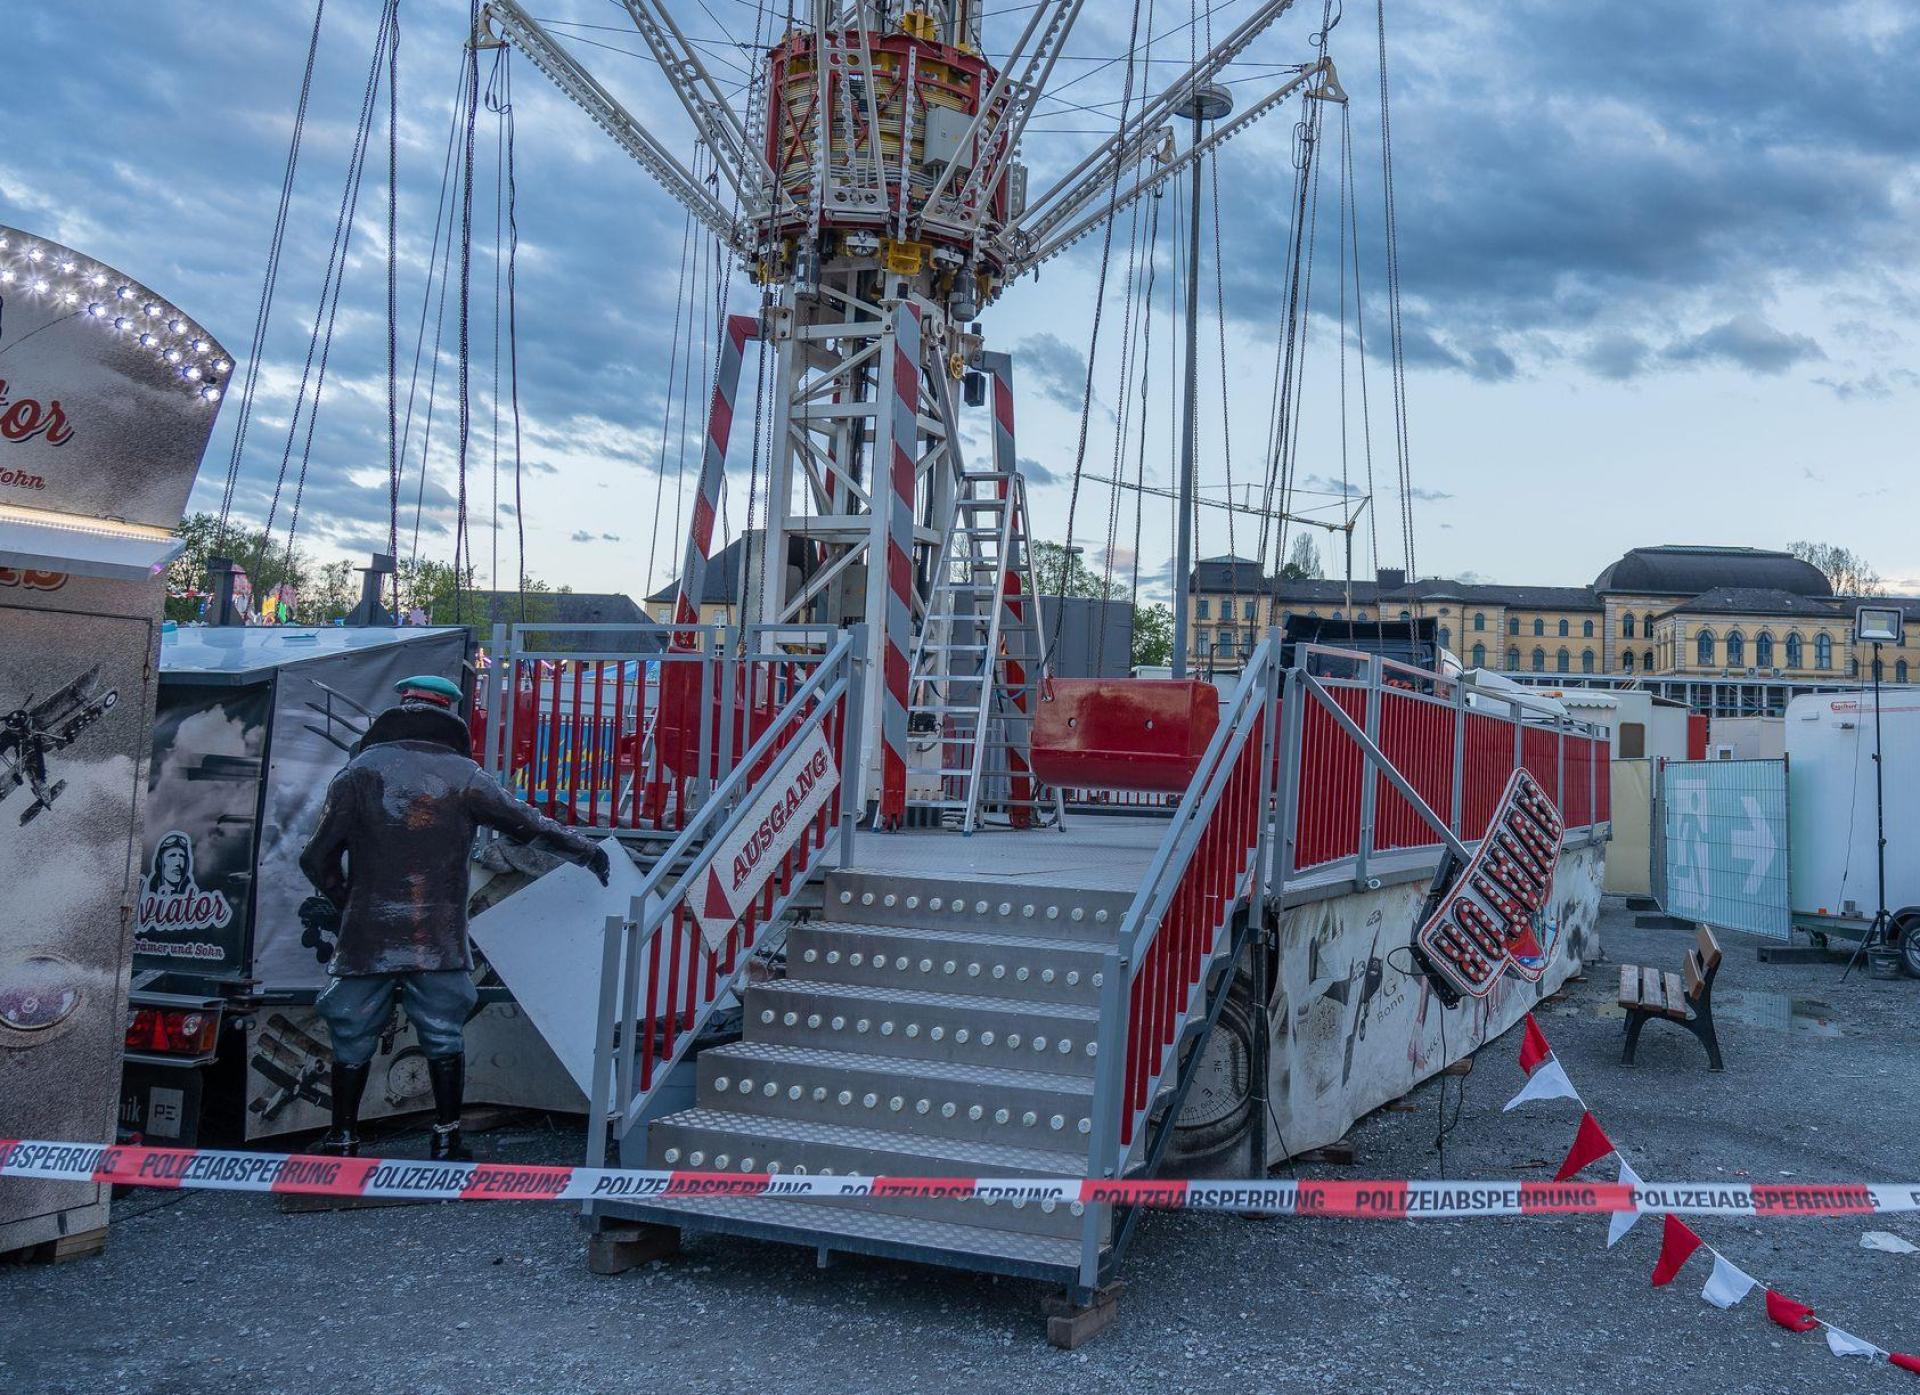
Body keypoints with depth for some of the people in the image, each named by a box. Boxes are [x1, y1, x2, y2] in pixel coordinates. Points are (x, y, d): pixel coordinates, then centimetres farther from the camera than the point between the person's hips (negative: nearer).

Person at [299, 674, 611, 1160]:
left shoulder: (359, 773, 1)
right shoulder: (464, 776, 0)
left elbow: (318, 859, 1)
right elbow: (532, 825, 6)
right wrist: (589, 852, 21)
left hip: (366, 939, 1)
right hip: (439, 941, 0)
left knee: (353, 1040, 14)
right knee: (444, 1038, 12)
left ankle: (343, 1140, 21)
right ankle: (447, 1142, 18)